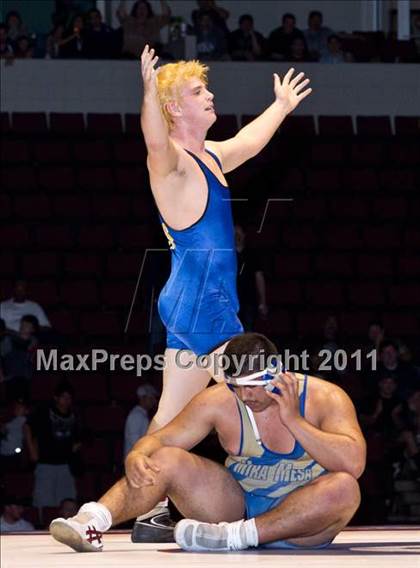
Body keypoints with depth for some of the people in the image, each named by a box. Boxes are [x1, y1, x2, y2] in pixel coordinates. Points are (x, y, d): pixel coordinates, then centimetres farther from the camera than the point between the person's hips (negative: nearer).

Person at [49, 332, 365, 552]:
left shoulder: (324, 398, -13)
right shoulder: (218, 402, -5)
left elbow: (353, 464, -26)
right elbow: (160, 440, -3)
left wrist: (294, 421, -29)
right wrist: (136, 457, -27)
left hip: (301, 523, -2)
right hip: (239, 503, 2)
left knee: (344, 488, -35)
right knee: (166, 460, -16)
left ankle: (232, 537, -40)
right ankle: (91, 521, -40)